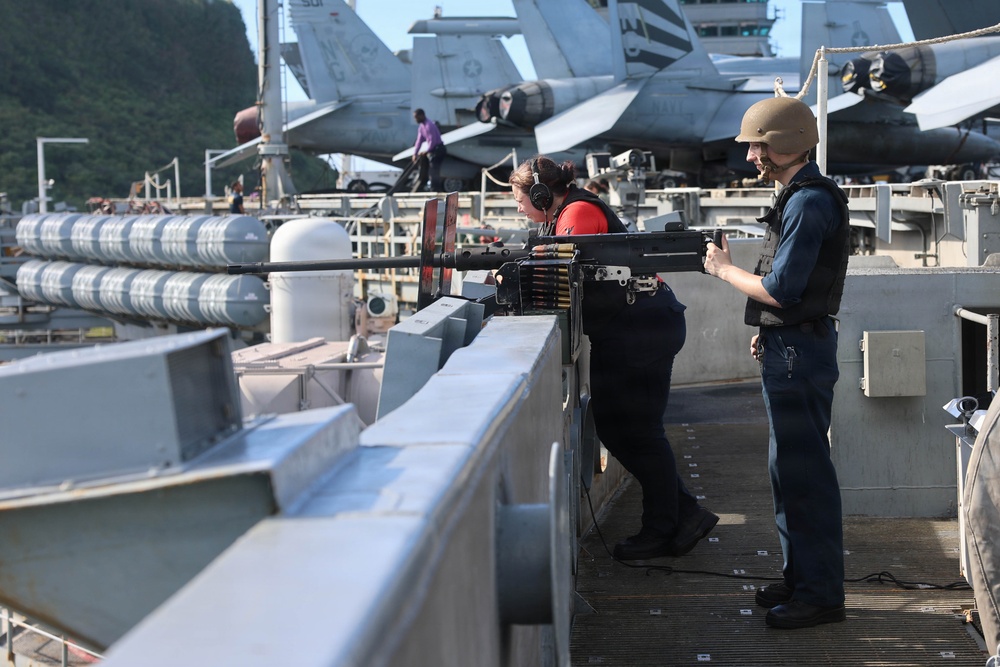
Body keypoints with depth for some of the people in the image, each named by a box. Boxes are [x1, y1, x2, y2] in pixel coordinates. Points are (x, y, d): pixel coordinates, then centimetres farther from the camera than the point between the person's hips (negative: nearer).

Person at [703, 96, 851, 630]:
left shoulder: (809, 203, -18)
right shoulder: (800, 197, 15)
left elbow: (779, 290, -23)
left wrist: (724, 269, -9)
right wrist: (768, 332, 19)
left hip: (800, 354, -11)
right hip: (789, 347, 11)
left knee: (805, 471, -5)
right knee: (787, 467, 16)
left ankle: (820, 595, 1)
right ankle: (800, 578, 26)